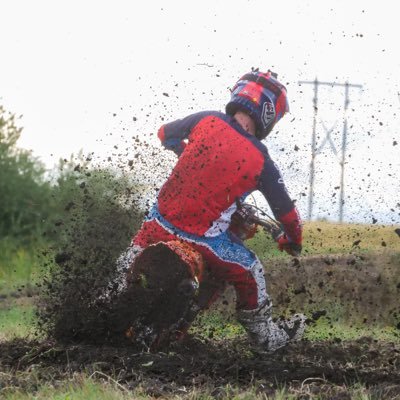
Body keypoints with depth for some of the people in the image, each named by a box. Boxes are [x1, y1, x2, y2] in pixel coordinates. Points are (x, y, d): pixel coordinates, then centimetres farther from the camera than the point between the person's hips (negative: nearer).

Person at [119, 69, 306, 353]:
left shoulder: (207, 120, -6)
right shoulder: (261, 162, -12)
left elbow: (165, 134, 13)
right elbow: (285, 210, -2)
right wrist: (293, 240, 19)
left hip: (161, 222, 3)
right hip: (203, 239, -3)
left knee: (140, 245, 34)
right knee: (250, 273, 19)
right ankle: (266, 337, 32)